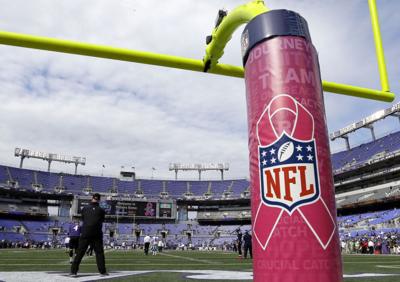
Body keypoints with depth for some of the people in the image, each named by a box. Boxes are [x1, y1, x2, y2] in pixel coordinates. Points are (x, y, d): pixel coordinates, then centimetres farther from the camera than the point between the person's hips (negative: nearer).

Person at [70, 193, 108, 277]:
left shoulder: (84, 209, 4)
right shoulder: (101, 210, 0)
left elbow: (83, 220, 14)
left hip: (85, 234, 1)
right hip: (97, 235, -1)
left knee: (79, 253, 7)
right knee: (99, 253, 5)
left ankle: (73, 271, 8)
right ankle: (103, 271, 4)